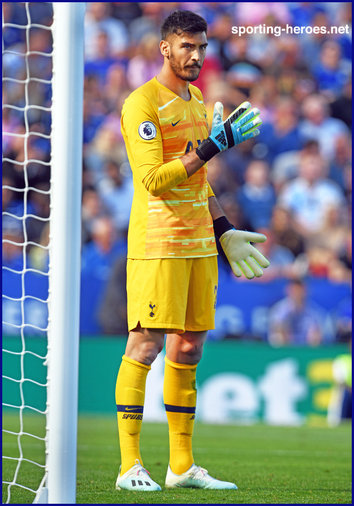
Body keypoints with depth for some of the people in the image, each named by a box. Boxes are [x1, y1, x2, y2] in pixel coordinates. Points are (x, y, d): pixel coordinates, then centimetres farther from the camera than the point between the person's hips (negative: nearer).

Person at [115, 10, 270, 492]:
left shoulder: (198, 102, 18)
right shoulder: (142, 103, -9)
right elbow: (154, 180, -17)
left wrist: (225, 232, 21)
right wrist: (212, 146, -21)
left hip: (199, 244, 8)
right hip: (157, 243, -8)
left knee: (188, 349, 7)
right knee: (144, 347, -8)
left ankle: (182, 466, 11)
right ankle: (130, 465, -6)